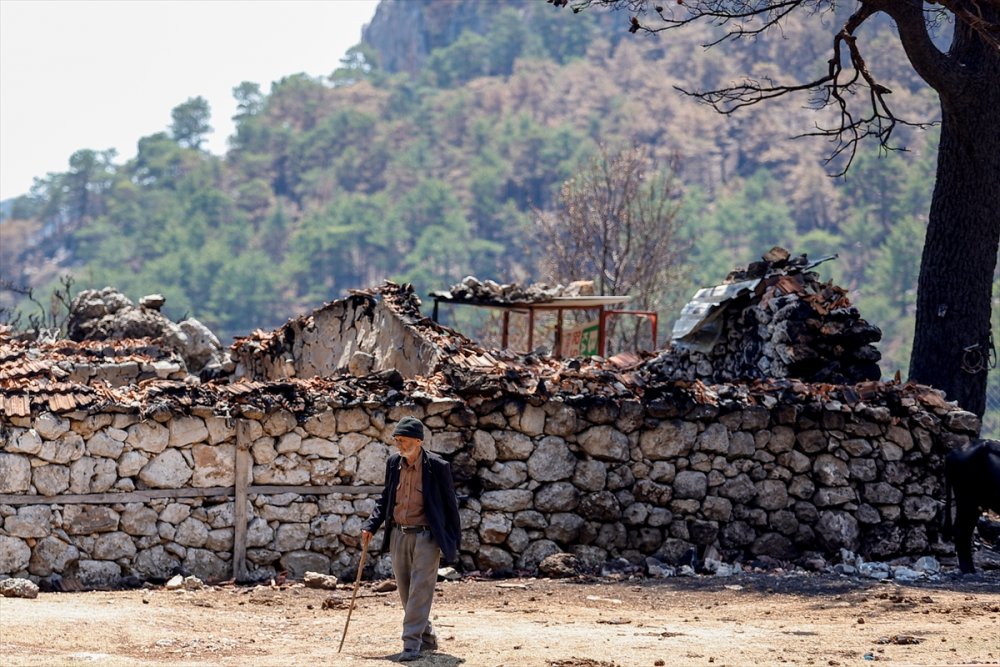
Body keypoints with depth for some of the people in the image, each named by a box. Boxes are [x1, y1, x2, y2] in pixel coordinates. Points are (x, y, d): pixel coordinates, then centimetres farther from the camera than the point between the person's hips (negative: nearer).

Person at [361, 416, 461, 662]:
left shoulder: (437, 467, -10)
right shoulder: (393, 463, 4)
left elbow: (450, 505, -4)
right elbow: (385, 498, 16)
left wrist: (454, 542, -4)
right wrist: (371, 526, 2)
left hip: (426, 536, -6)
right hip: (399, 534, 6)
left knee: (419, 589, -11)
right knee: (405, 591, 12)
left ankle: (411, 644, -11)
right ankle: (427, 637, 27)